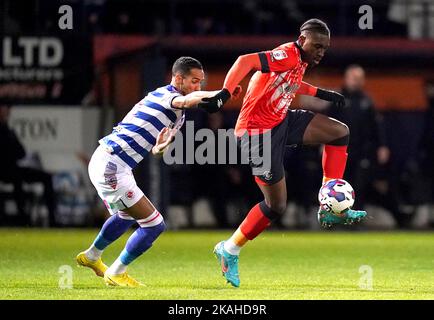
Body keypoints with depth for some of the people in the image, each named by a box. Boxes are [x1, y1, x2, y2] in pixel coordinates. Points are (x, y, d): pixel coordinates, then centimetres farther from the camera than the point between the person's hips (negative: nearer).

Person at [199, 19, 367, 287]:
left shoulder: (301, 61, 8)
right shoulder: (288, 55, -21)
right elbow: (246, 61, -36)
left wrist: (322, 93, 27)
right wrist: (225, 94, -48)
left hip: (282, 121, 10)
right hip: (259, 131, -10)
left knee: (340, 132, 5)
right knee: (277, 205, -6)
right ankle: (229, 251, 11)